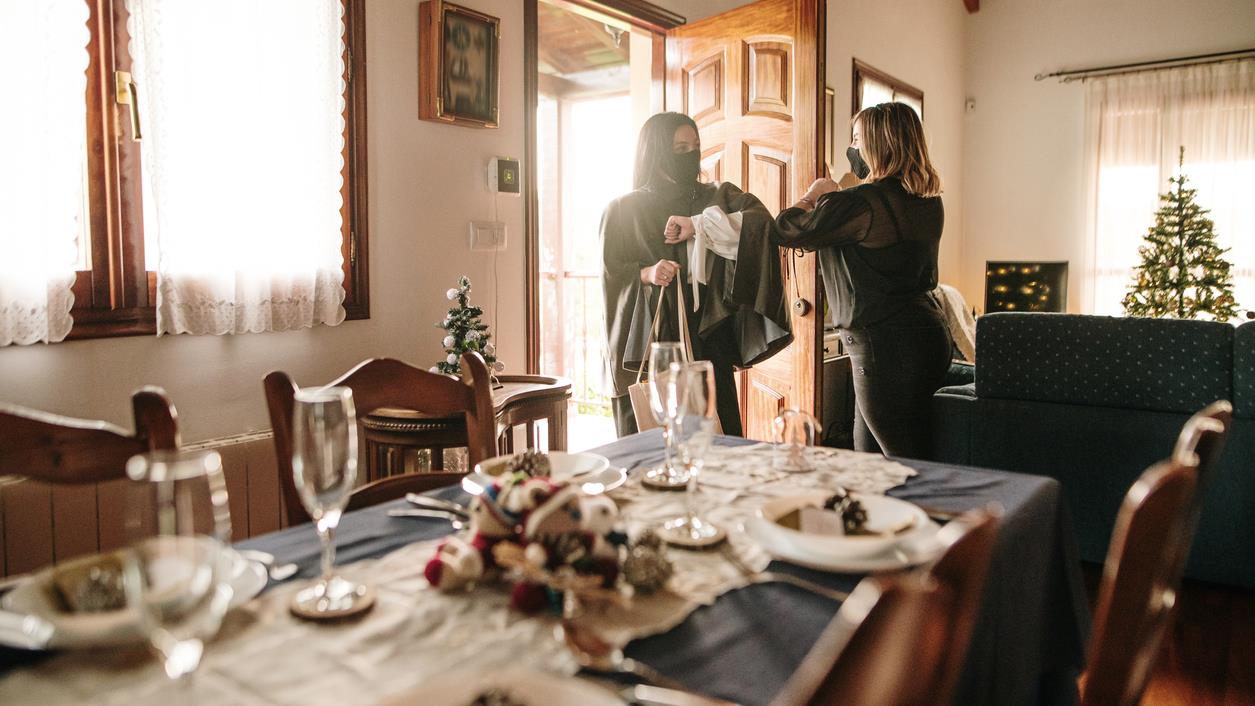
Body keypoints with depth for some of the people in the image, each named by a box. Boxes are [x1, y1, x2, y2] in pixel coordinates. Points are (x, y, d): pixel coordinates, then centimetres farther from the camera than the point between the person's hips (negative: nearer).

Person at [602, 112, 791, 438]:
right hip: (646, 343, -2)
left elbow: (760, 222, -8)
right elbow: (611, 274, 1)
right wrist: (646, 275, -18)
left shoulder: (718, 198, 11)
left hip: (705, 337, 2)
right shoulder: (623, 209, 6)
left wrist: (699, 225, -16)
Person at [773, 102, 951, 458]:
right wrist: (832, 198, 22)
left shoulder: (861, 202, -18)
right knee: (867, 461, 17)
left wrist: (813, 195, 10)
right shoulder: (928, 201, 9)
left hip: (887, 346, -9)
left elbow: (784, 231, -9)